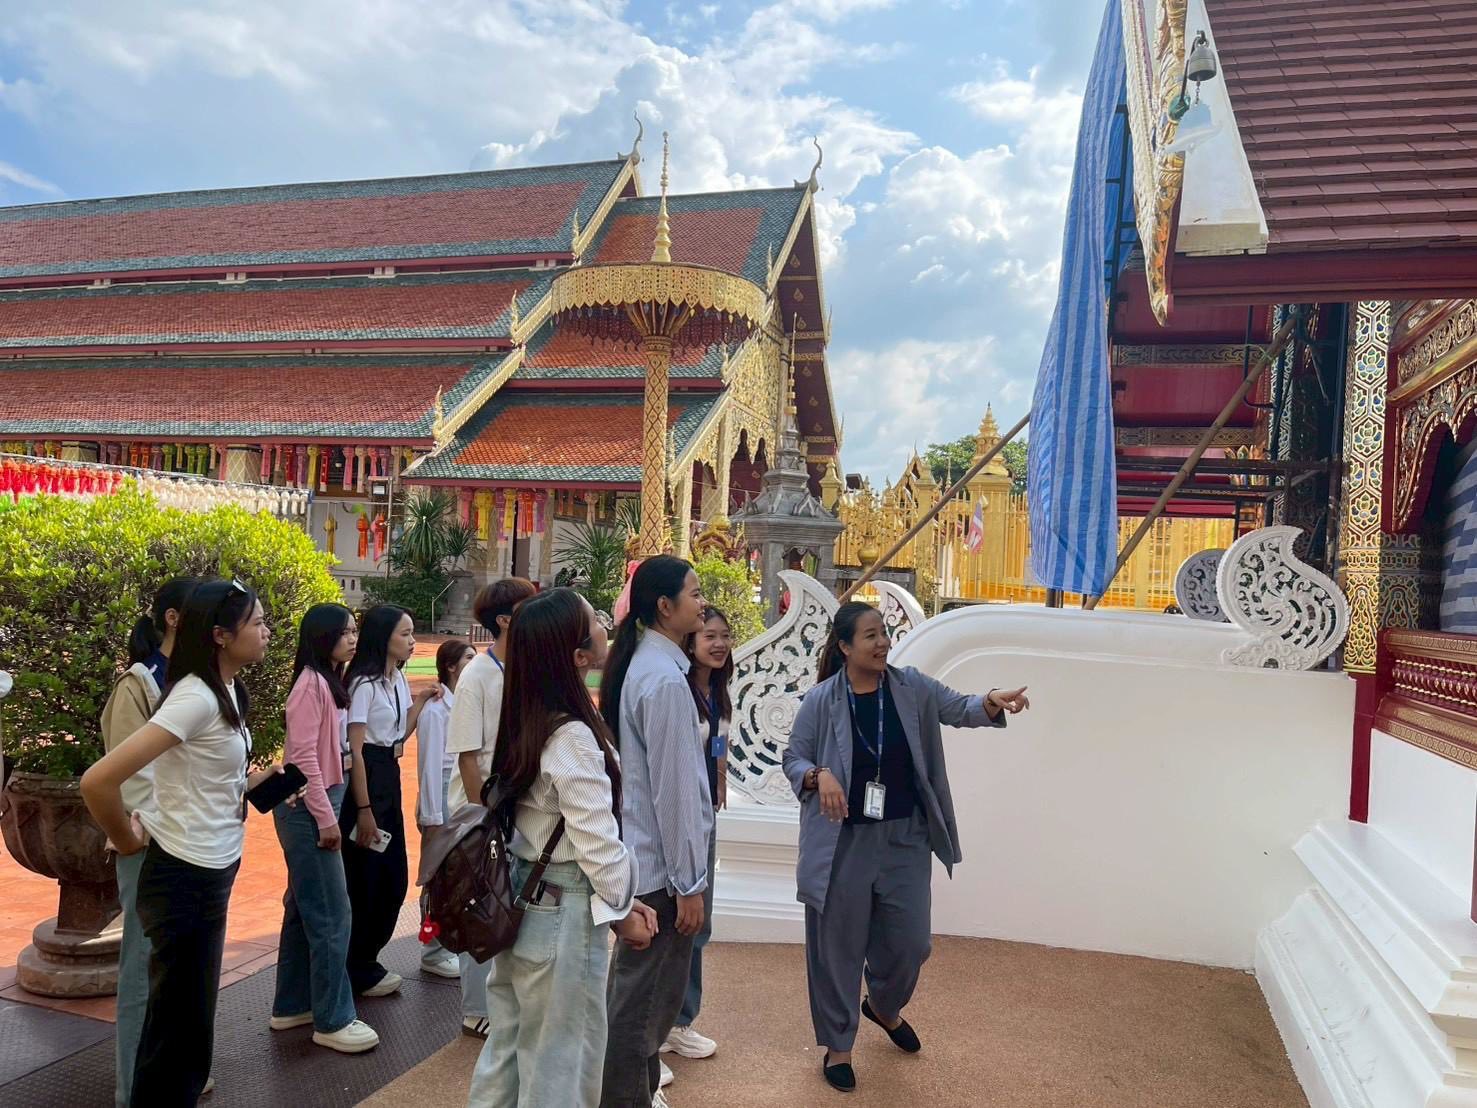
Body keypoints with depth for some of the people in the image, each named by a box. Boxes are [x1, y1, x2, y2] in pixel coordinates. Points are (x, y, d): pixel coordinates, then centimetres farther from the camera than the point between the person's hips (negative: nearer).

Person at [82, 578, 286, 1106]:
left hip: (210, 874, 9)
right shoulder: (196, 698, -23)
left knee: (183, 1027, 22)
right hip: (186, 880, -9)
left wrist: (253, 782, 3)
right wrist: (125, 840, -14)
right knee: (179, 1033, 6)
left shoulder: (223, 692, 5)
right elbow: (98, 780, -28)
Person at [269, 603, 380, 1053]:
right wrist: (326, 817, -18)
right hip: (307, 810, -10)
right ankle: (332, 1020, 7)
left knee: (306, 909, 17)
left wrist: (330, 810, 12)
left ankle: (292, 1006, 28)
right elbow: (303, 756, -21)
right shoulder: (311, 683, -17)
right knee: (331, 915, -3)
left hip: (318, 805, 10)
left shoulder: (329, 681, 11)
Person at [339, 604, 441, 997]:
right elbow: (355, 749, -18)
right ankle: (358, 972, 17)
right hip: (365, 778, -9)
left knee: (394, 876, 15)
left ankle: (367, 960, 30)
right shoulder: (365, 683, -16)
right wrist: (363, 809, -19)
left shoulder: (398, 678, 10)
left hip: (390, 777, 9)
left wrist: (422, 701, 5)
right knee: (364, 879, 2)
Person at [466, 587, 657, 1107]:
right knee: (560, 1065, 10)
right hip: (562, 914, -8)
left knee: (508, 1046, 22)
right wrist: (622, 907, -5)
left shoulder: (523, 722, 3)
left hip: (518, 902, 8)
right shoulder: (573, 737, -23)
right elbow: (596, 839, -20)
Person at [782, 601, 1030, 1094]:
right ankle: (836, 1044, 30)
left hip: (905, 837, 3)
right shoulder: (821, 700, -11)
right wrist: (819, 775, -25)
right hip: (842, 841, -3)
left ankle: (884, 1006, 46)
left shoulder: (911, 688, -3)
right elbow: (793, 758, -4)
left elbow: (959, 709, -7)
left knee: (909, 941, 14)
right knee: (839, 945, 9)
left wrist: (992, 702, -29)